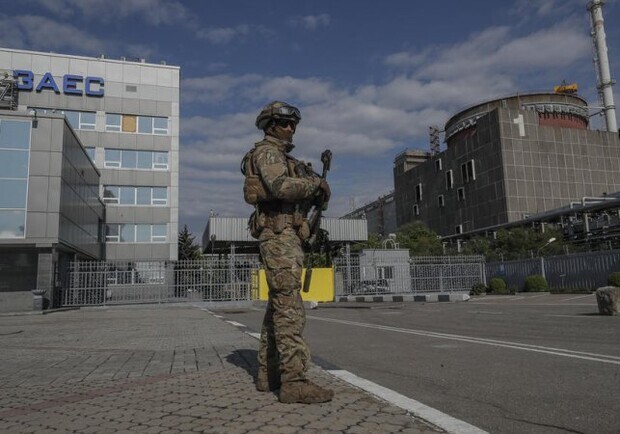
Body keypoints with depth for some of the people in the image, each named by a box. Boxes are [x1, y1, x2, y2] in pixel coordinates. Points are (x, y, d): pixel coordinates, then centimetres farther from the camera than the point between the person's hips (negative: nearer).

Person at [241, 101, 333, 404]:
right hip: (280, 233, -10)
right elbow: (281, 186, -23)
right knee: (289, 305, -16)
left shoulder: (282, 156, 28)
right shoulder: (267, 152, -3)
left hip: (285, 234, 10)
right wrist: (316, 182, -9)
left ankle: (268, 374, 15)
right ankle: (294, 381, -17)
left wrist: (314, 194, 4)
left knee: (277, 305, 9)